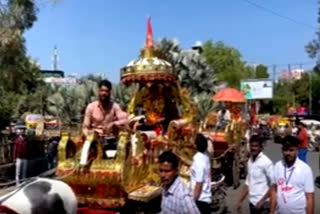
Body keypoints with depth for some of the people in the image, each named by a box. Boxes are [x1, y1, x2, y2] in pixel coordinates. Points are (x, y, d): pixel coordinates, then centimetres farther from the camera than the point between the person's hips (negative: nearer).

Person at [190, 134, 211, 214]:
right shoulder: (205, 157, 4)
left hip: (200, 199, -9)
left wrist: (193, 201, -15)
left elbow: (199, 184, -21)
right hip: (205, 197, 9)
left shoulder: (198, 160, -22)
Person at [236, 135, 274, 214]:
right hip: (252, 202, 7)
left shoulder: (266, 162, -13)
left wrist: (262, 201, -16)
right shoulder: (250, 161, 8)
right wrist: (240, 201, 12)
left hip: (264, 204, -7)